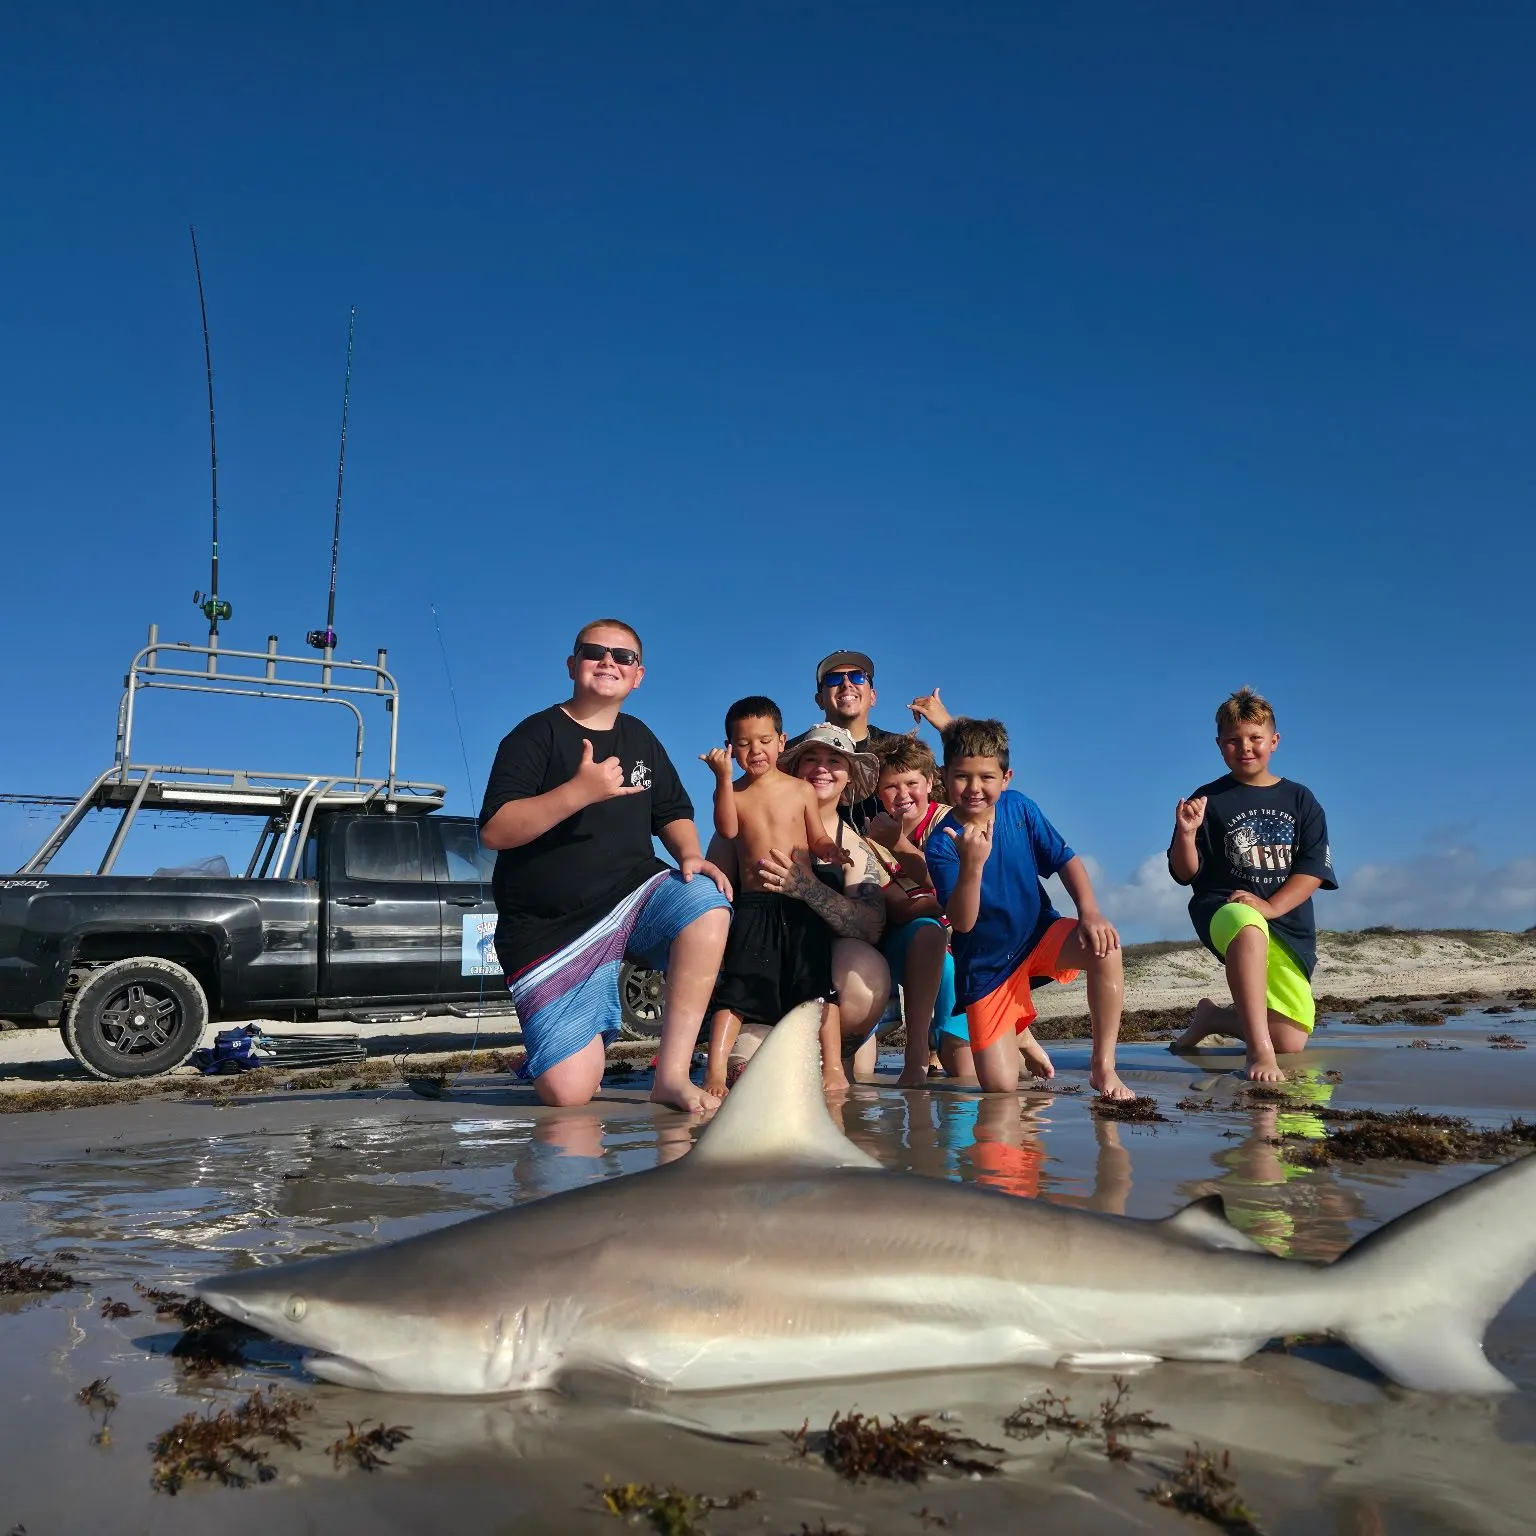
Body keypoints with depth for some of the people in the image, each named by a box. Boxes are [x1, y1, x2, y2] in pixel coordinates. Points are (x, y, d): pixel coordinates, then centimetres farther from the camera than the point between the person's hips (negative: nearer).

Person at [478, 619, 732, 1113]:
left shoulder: (640, 739, 11)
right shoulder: (536, 735, -6)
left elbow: (672, 813, 19)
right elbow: (494, 831, -16)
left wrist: (690, 856, -4)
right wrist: (580, 791, -28)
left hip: (634, 893, 5)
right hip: (551, 927, -4)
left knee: (707, 904, -30)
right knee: (569, 1093, -14)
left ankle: (671, 1074, -22)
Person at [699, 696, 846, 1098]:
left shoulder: (802, 790, 6)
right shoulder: (734, 793, 5)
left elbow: (817, 840, 8)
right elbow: (727, 829, -15)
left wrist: (831, 851, -15)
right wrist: (723, 778, -23)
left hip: (802, 904, 0)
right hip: (754, 906, 0)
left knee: (819, 986, 1)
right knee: (737, 986, -4)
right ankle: (715, 1071, -5)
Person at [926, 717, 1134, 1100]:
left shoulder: (1019, 807, -9)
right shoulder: (942, 843, -20)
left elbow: (1065, 859, -4)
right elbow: (962, 922, -28)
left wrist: (1090, 911, -23)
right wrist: (973, 864, -45)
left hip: (1039, 932, 3)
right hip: (986, 964, -3)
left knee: (1103, 946, -30)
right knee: (1000, 1089, -8)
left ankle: (1103, 1067, -13)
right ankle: (1020, 1037, 30)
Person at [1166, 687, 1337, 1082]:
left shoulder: (1300, 800, 8)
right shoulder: (1209, 800, 2)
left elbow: (1315, 868, -1)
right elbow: (1185, 873, 0)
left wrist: (1270, 906, -16)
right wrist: (1186, 834, -21)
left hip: (1288, 922, 4)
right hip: (1222, 908, -3)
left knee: (1290, 1042, -3)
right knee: (1249, 928, -44)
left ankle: (1212, 1017, 24)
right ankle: (1259, 1050, -43)